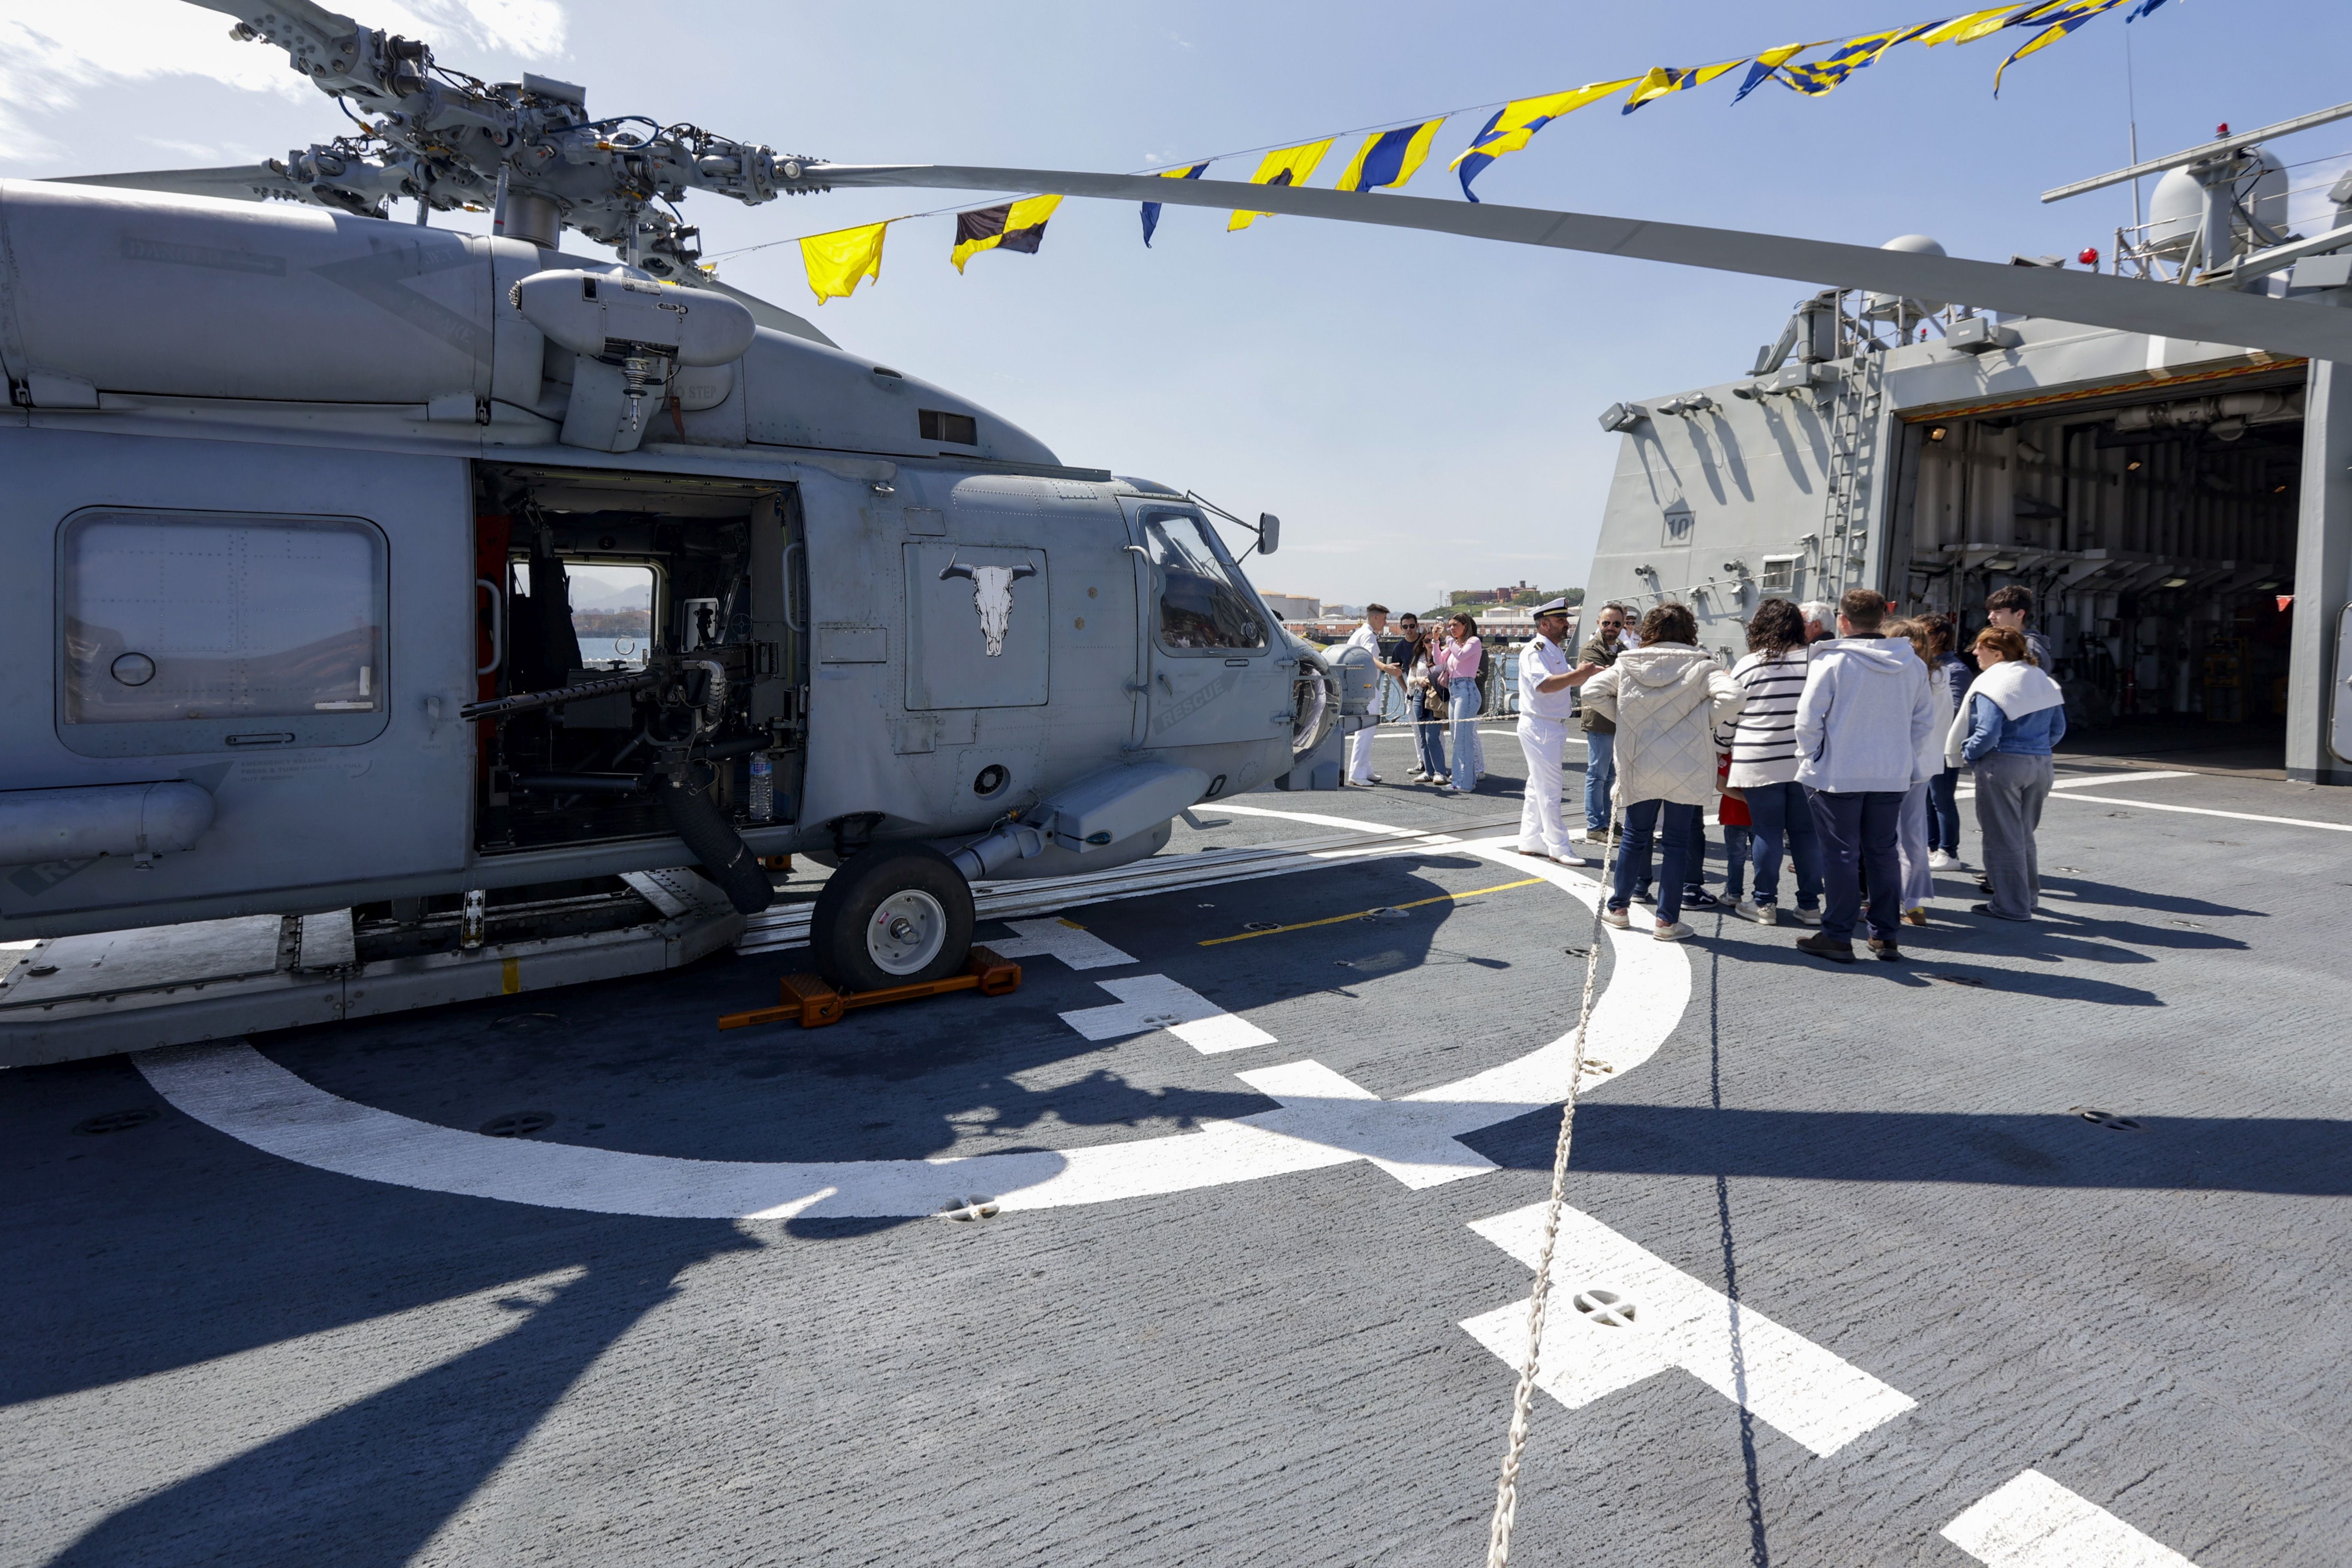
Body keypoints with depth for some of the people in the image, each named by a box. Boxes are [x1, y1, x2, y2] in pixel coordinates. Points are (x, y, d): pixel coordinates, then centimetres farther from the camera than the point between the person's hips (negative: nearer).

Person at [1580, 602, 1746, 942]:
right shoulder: (1701, 666, -7)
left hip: (1640, 766, 2)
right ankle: (1667, 920, 8)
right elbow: (1732, 697, -20)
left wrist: (1622, 717, 6)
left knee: (1635, 837, 16)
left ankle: (1619, 907, 26)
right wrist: (1706, 722, -7)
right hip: (1686, 770, -2)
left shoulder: (1627, 665, 0)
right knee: (1678, 843, 6)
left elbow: (1592, 691, 0)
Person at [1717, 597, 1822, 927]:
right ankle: (1810, 904, 15)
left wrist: (1724, 745, 20)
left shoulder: (1747, 666, -4)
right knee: (1806, 831, 9)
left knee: (1767, 831, 5)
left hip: (1760, 763, -2)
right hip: (1807, 762, 2)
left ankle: (1765, 903, 10)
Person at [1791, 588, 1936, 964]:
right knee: (1883, 852, 13)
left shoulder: (1831, 661, -12)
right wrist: (1899, 753, 17)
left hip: (1837, 774, -5)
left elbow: (1808, 718, -12)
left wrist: (1810, 757, 1)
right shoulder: (1912, 664, 5)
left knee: (1841, 854, 1)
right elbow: (1925, 722, 10)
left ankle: (1838, 936, 6)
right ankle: (1887, 936, 19)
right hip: (1893, 775, 5)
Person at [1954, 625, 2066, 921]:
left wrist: (1968, 753, -5)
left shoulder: (1993, 684, -14)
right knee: (2024, 834, 21)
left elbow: (1988, 733, -21)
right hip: (2040, 764, 8)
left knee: (2003, 837, 1)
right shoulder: (2044, 681, 11)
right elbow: (2058, 729, 13)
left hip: (2001, 764, -8)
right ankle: (2029, 897, 31)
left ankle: (2011, 905, 6)